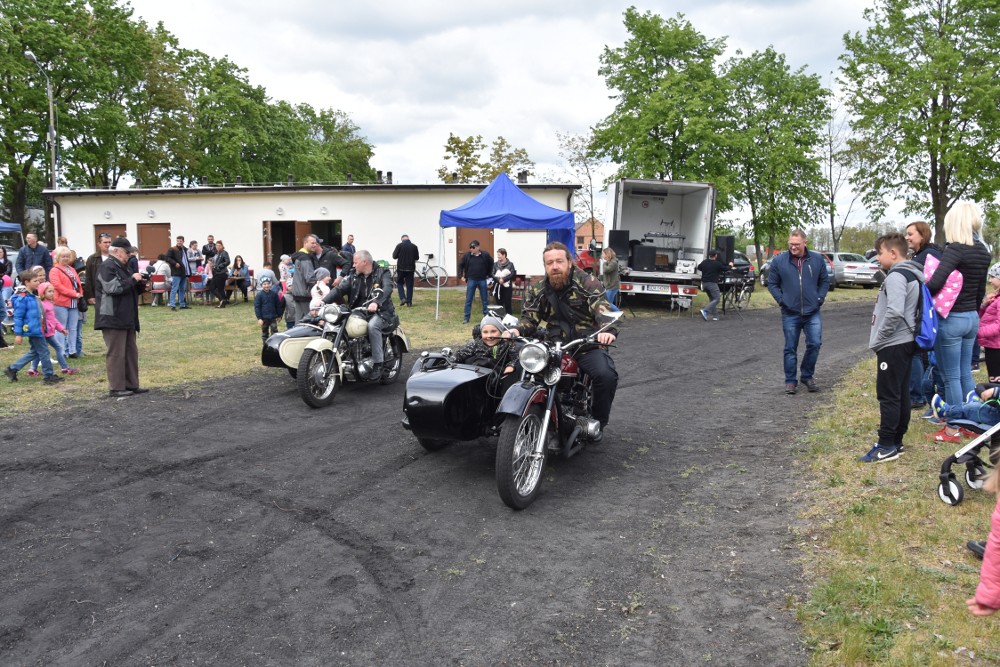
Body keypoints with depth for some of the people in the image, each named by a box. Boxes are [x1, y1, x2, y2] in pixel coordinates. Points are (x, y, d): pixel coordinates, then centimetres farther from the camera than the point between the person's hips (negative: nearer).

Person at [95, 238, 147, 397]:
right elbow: (113, 288, -24)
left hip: (127, 318, 10)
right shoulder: (107, 267, -10)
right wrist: (132, 279, -16)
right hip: (113, 318, -10)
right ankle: (116, 388, -1)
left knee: (131, 352, 12)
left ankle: (132, 385, 18)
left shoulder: (122, 267, 20)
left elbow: (132, 290, 26)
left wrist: (140, 284, 5)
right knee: (116, 354, -6)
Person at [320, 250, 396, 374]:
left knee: (372, 326, -35)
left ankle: (378, 363, -28)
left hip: (380, 311, -5)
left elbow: (387, 288, -21)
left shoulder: (383, 273, -2)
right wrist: (324, 301, -15)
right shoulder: (353, 276, 13)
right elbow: (339, 289, 2)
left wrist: (376, 303, -40)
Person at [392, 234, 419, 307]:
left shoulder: (399, 245, -9)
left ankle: (402, 298, -4)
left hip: (401, 268, -2)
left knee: (400, 283, 13)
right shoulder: (414, 246, -2)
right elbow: (417, 257, 8)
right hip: (411, 268, 2)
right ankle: (409, 301, 5)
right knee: (409, 285, 7)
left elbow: (394, 256, -5)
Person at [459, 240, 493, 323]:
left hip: (482, 280, 0)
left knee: (484, 300, 8)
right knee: (468, 300, 1)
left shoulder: (485, 255, -3)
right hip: (471, 280, 0)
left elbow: (491, 264, 11)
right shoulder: (467, 256, -2)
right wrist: (462, 276, 2)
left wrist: (488, 274, 8)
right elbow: (460, 265, 9)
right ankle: (466, 318, 7)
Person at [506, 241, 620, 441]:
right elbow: (529, 317, 1)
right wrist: (517, 330, -24)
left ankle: (598, 422, 0)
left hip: (588, 345, -3)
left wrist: (608, 330, -43)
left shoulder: (587, 283, -5)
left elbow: (603, 309, -20)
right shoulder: (537, 289, 8)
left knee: (606, 376, -29)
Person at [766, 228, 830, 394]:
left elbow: (825, 281, 11)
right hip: (790, 314, -1)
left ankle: (807, 376, 19)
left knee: (815, 344, -1)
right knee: (790, 348, 6)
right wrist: (781, 300, -6)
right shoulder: (779, 261, -3)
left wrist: (820, 298, -1)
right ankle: (790, 381, 16)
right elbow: (772, 283, 4)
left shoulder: (817, 259, 2)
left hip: (812, 312, 1)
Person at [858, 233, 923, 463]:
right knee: (901, 394, 12)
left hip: (893, 345, -10)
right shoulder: (912, 275, 16)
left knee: (888, 396, -5)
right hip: (905, 342, 10)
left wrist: (878, 339, -16)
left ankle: (887, 446, -1)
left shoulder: (896, 276, -17)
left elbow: (894, 312, -28)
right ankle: (896, 441, 19)